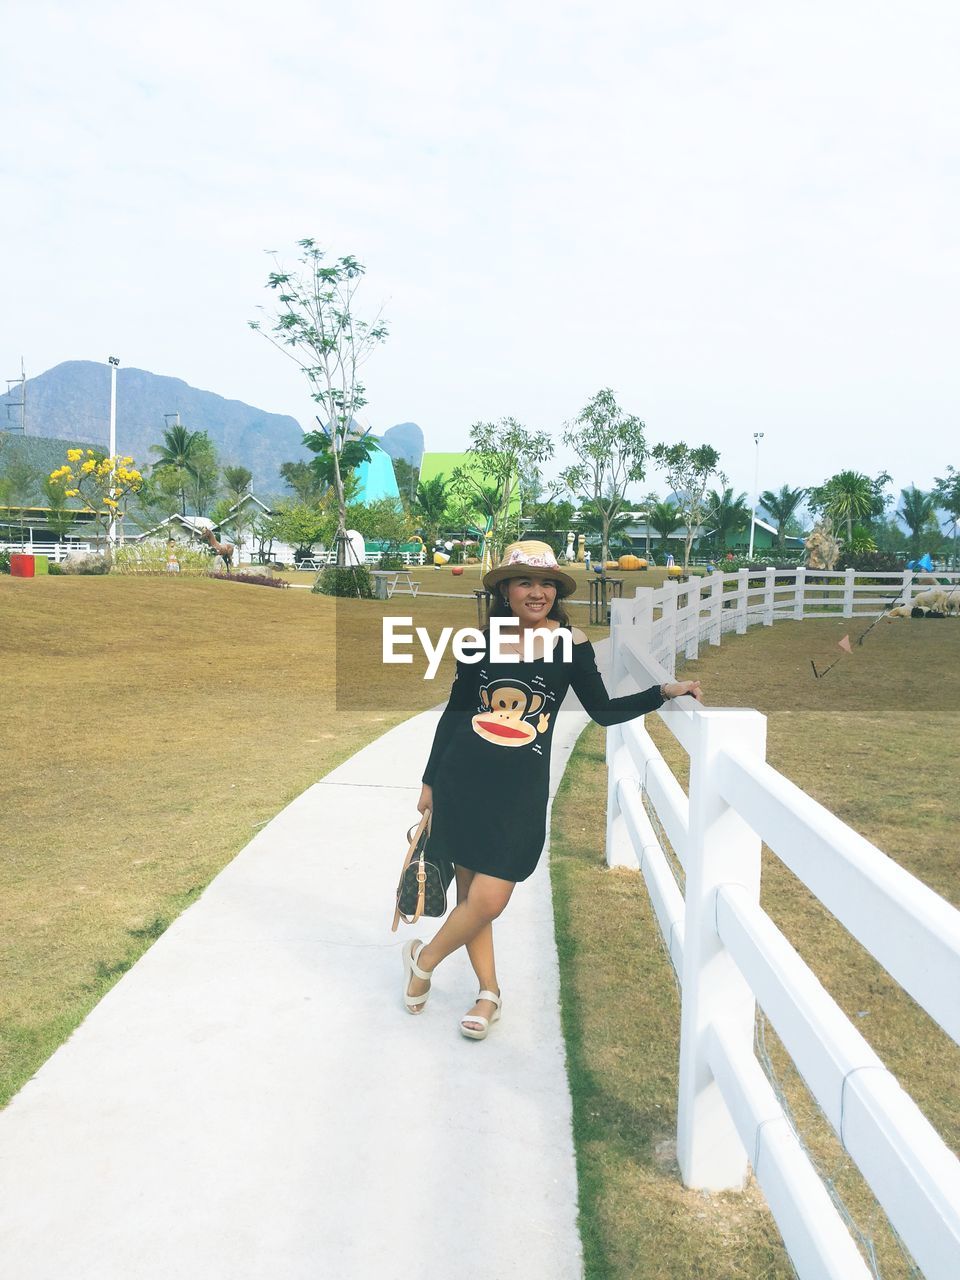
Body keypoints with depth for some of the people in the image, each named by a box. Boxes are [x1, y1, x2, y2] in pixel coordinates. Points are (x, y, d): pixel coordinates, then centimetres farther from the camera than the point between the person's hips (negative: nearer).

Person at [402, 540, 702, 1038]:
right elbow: (455, 711, 9)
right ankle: (489, 992, 31)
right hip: (461, 779, 2)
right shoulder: (481, 641, 2)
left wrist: (663, 692, -6)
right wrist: (430, 781, 12)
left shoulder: (570, 642, 0)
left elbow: (602, 710, 5)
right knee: (470, 891, 8)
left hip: (520, 790, -1)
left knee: (488, 901, -6)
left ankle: (423, 959, 24)